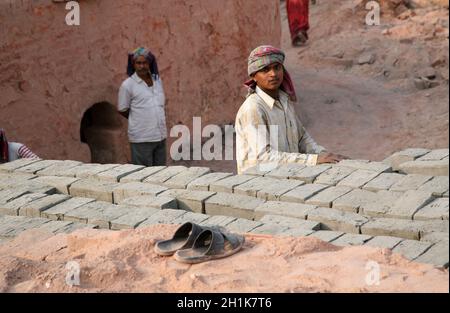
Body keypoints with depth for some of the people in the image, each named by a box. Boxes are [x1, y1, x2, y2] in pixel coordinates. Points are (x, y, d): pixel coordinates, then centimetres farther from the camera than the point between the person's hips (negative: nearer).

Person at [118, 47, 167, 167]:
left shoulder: (157, 80, 8)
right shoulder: (128, 85, -8)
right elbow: (122, 110, 0)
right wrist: (139, 120, 8)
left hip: (160, 136, 5)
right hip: (141, 138, -5)